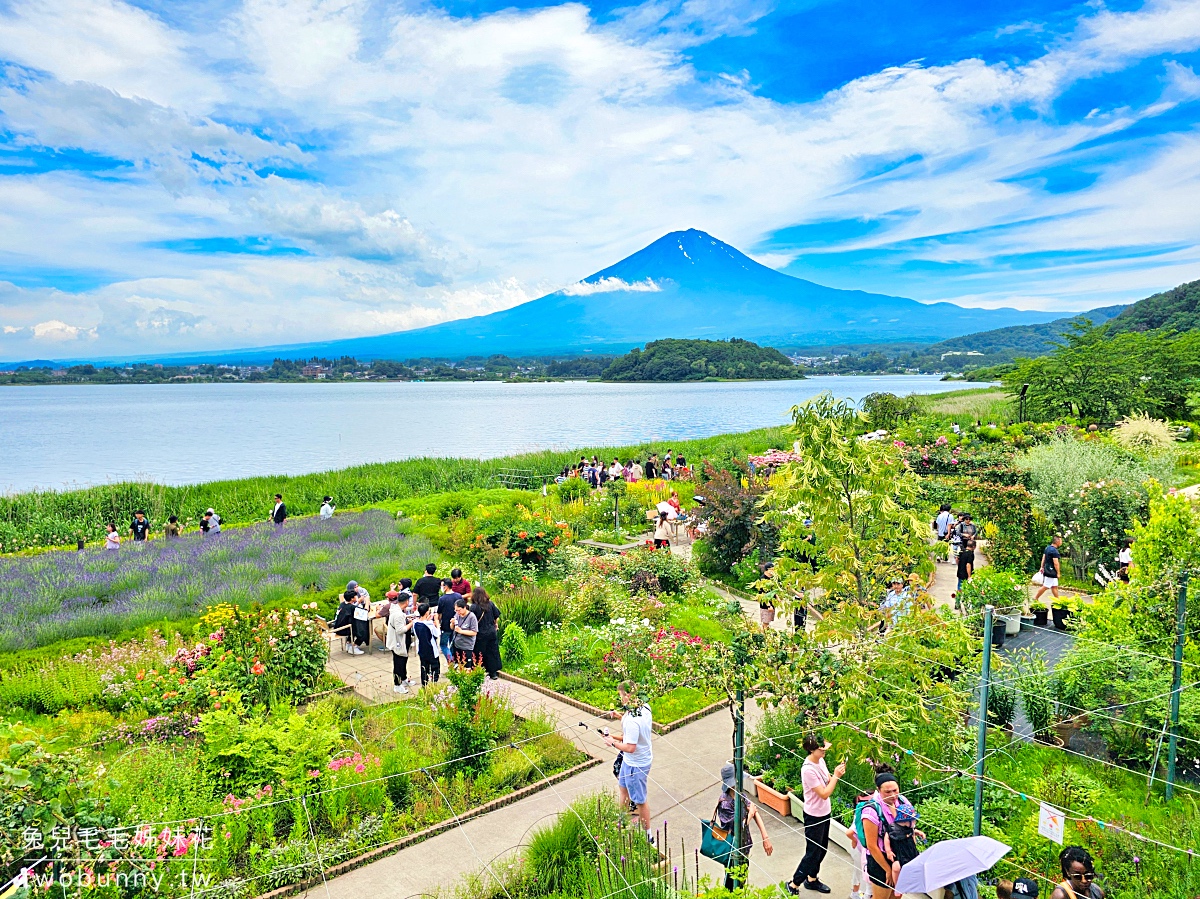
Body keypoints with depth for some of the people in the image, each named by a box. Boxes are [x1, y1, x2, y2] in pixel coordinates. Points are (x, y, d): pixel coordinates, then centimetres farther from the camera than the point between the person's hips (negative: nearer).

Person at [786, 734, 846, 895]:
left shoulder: (820, 760, -4)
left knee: (822, 849, 21)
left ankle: (812, 879, 40)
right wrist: (836, 776, -23)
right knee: (813, 853, 3)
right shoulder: (808, 770, -30)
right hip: (814, 816, -8)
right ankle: (793, 885, 18)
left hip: (824, 812, 8)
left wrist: (837, 773, -12)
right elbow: (824, 794, -27)